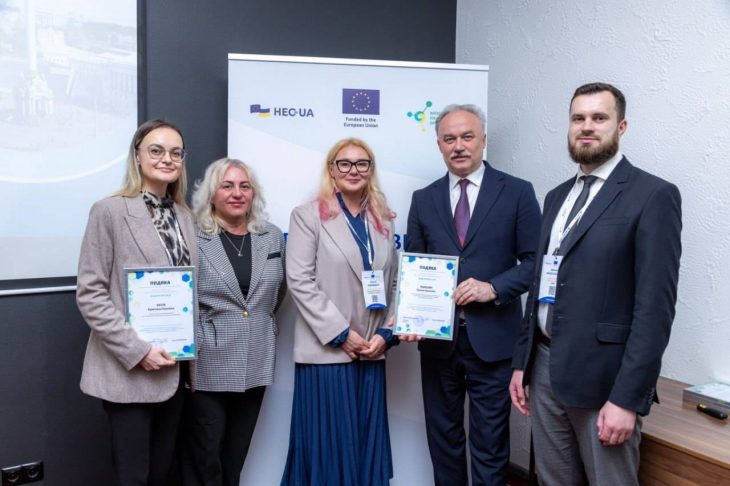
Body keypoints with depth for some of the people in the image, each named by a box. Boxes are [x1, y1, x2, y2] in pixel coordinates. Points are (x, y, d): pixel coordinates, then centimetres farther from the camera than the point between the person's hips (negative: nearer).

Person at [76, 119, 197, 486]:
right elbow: (89, 295, -12)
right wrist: (136, 350, -18)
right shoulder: (110, 211, -9)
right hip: (128, 369, -6)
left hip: (174, 366, 6)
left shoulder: (183, 215, 9)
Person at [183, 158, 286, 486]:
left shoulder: (273, 237, 7)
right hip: (209, 365, -4)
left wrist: (259, 320, 12)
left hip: (256, 364, 4)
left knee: (236, 455, 17)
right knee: (205, 458, 6)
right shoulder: (194, 238, -8)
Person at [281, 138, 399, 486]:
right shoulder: (308, 216, -1)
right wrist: (341, 334, -13)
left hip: (371, 353, 5)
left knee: (366, 444, 10)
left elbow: (392, 283, 13)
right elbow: (299, 282, -10)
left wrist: (386, 333, -1)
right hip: (327, 352, -4)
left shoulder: (383, 221, 14)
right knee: (328, 445, 1)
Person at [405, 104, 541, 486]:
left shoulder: (517, 192, -1)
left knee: (490, 441, 7)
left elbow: (535, 261, -2)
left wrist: (493, 288, -17)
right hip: (437, 337, 3)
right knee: (442, 437, 16)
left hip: (492, 338, -3)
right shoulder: (423, 199, 8)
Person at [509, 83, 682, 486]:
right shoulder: (558, 196, 13)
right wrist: (521, 362, 13)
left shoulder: (653, 195, -9)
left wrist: (627, 398, -18)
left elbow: (654, 306, -14)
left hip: (604, 378, -6)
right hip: (546, 370, 6)